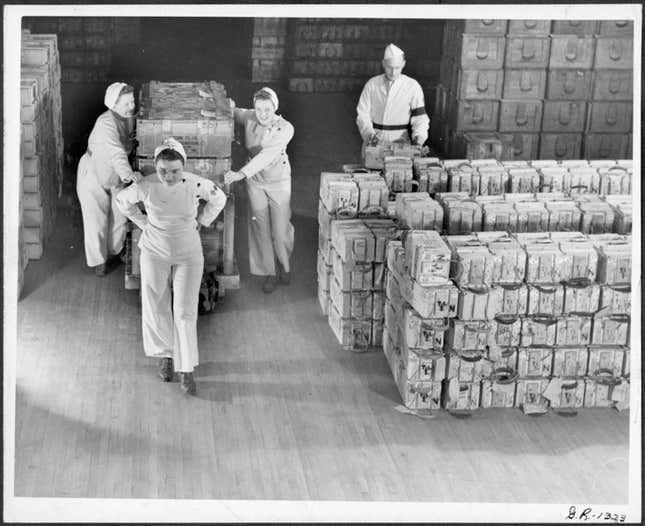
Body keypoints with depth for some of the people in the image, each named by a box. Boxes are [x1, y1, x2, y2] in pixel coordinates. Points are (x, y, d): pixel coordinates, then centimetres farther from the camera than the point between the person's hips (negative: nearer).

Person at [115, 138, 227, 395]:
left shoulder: (196, 184, -19)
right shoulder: (145, 187, -19)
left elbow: (219, 199, 2)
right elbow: (122, 201, 3)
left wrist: (199, 222, 1)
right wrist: (143, 223, 2)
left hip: (188, 255, -1)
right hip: (155, 253, 1)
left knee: (185, 312, -2)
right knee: (156, 308, 9)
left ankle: (186, 370, 8)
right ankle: (166, 355, 32)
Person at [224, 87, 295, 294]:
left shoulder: (285, 129, -23)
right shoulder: (249, 118, -12)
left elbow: (267, 155, -35)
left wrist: (241, 173, -45)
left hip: (279, 181, -2)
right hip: (255, 180, 2)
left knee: (281, 228, 5)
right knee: (260, 228, 4)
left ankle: (284, 265, 33)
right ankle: (270, 273, 19)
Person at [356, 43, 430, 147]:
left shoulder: (413, 86, 0)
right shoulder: (371, 85, 4)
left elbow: (420, 117, 0)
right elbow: (362, 113, 5)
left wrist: (418, 136, -18)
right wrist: (369, 133, -13)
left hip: (400, 141, -1)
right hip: (373, 142, 1)